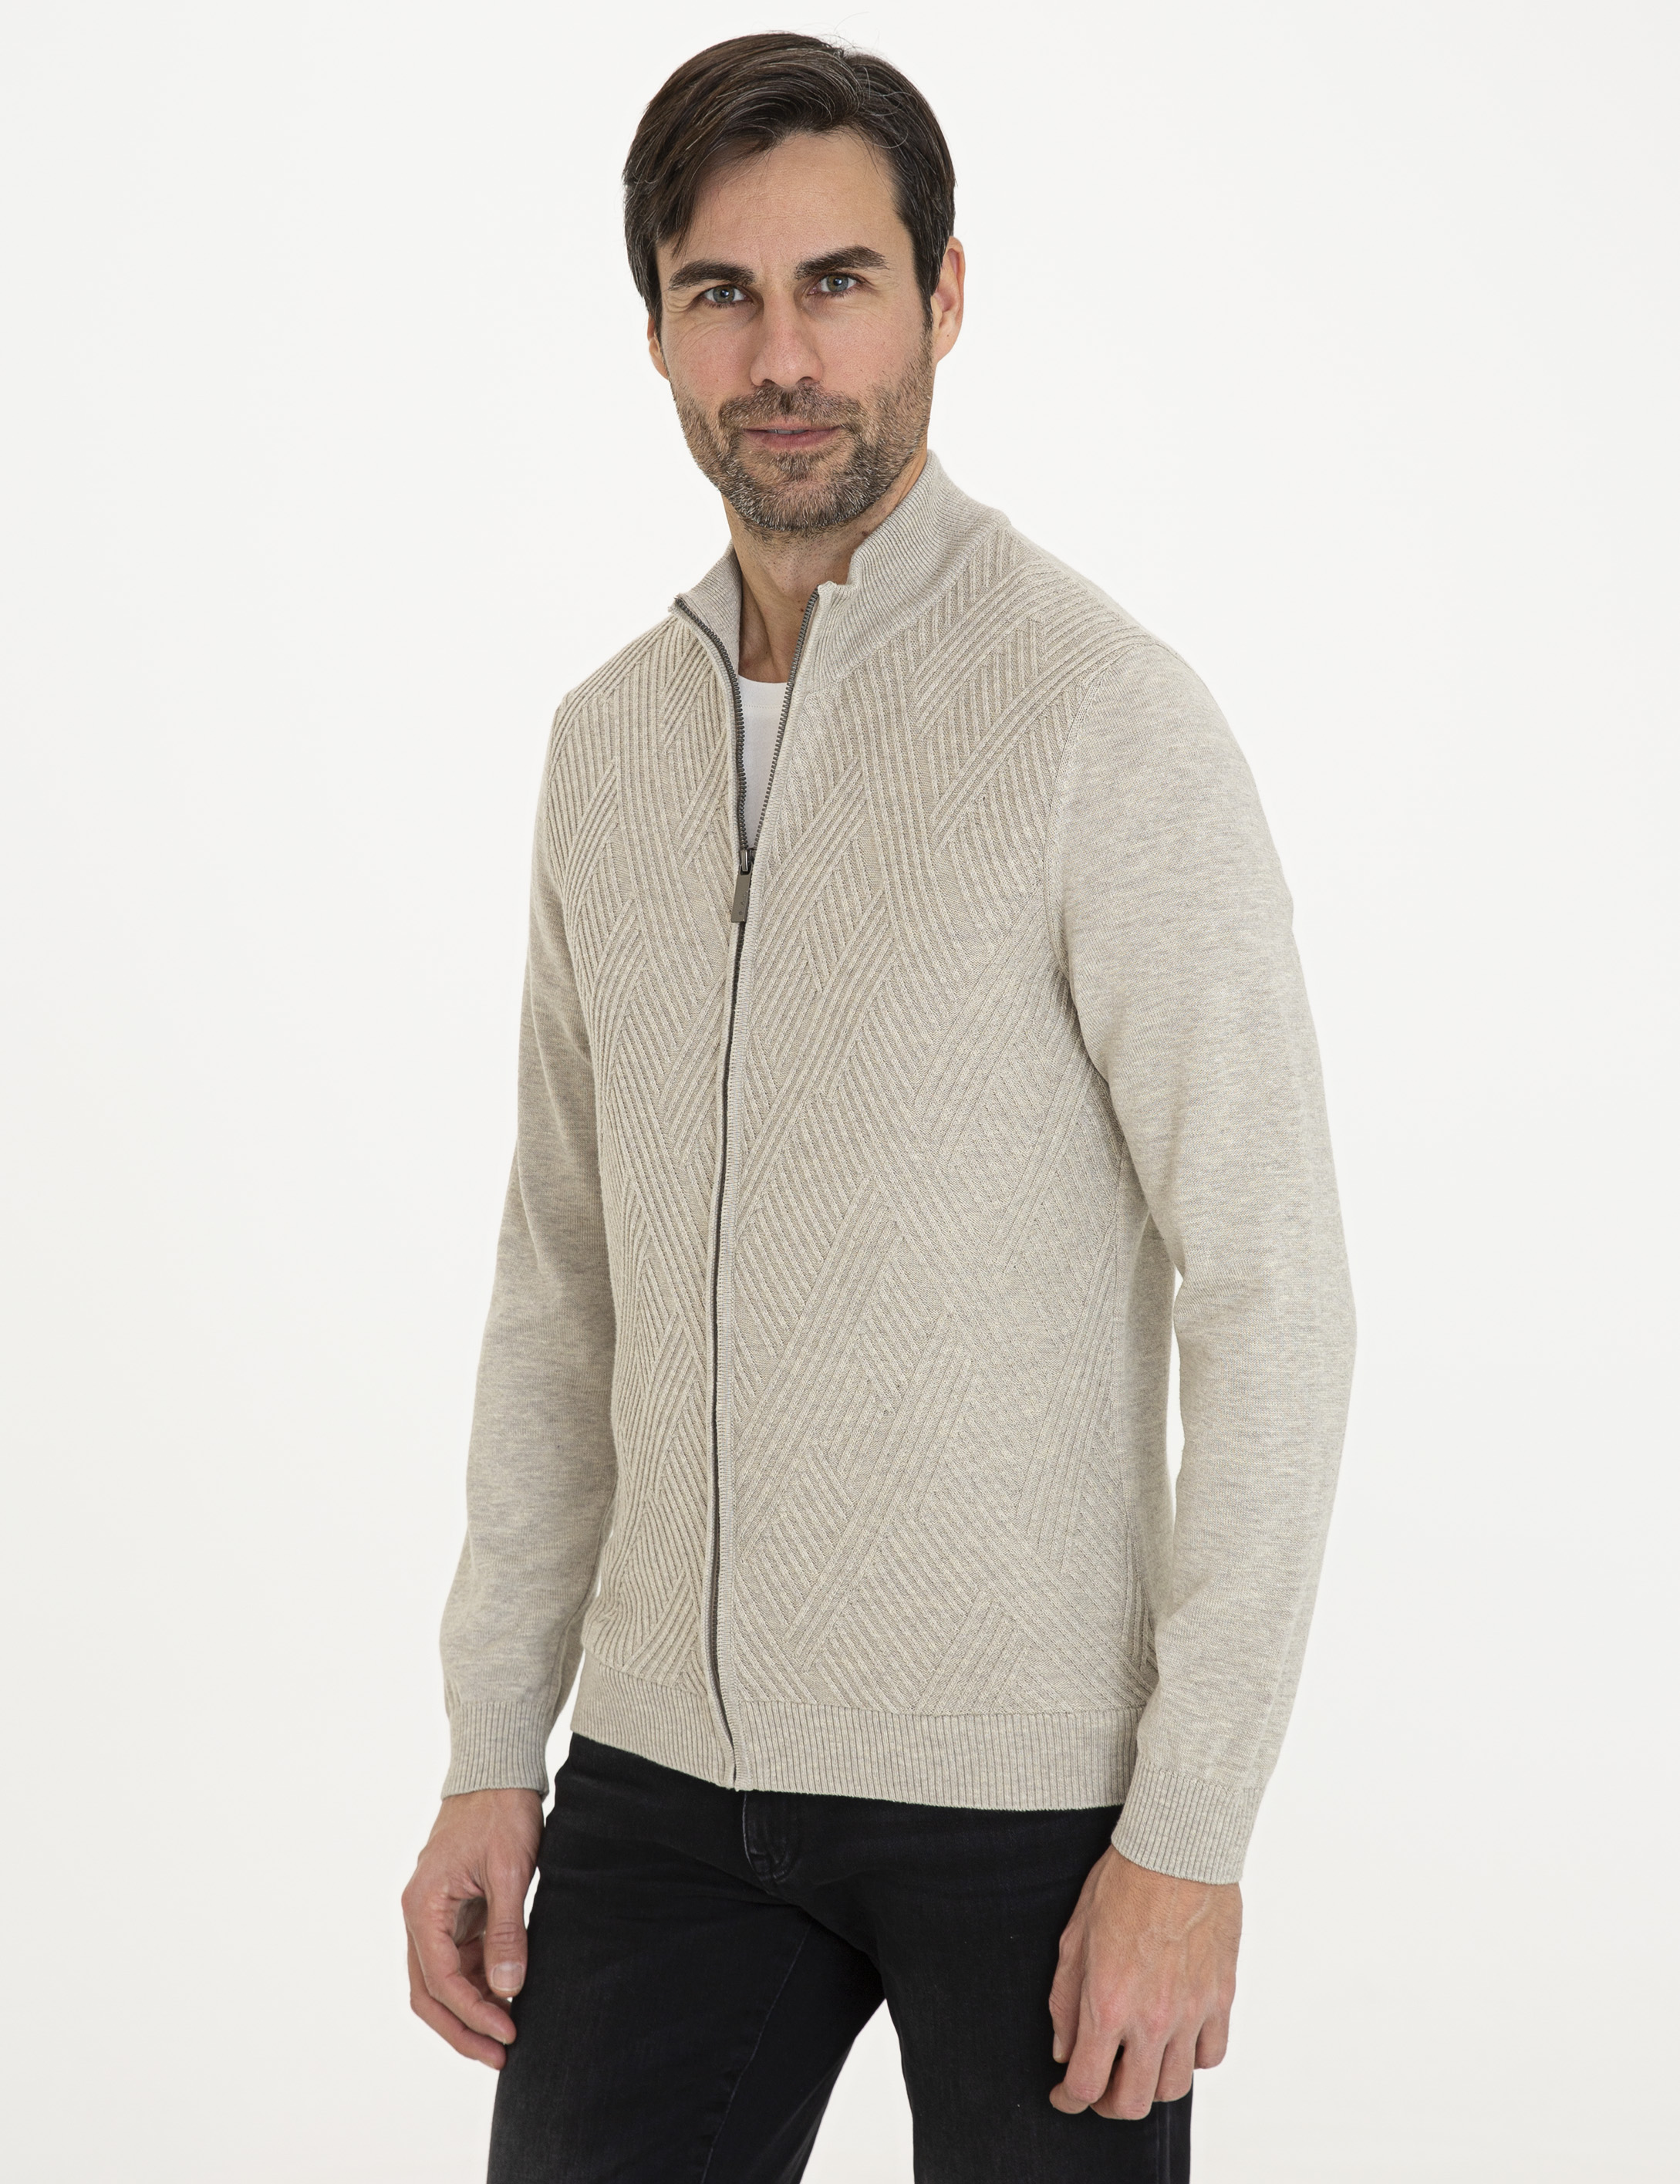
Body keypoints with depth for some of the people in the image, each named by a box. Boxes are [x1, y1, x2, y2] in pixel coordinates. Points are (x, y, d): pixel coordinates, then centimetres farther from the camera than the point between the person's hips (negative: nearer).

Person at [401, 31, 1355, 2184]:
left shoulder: (1107, 719, -12)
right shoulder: (613, 743, 7)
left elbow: (1272, 1295, -14)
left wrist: (1191, 1838, -16)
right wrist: (489, 1756, 8)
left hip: (1028, 1772, -5)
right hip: (672, 1760, 5)